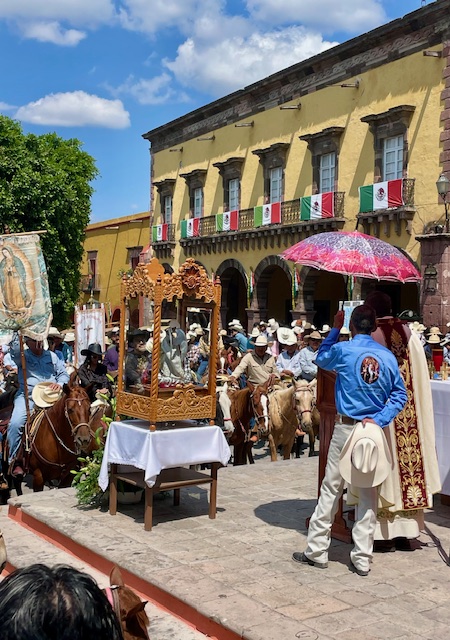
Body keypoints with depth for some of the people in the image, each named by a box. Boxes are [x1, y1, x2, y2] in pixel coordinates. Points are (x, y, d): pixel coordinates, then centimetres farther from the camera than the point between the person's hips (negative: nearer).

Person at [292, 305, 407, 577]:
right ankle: (362, 559, 12)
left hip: (346, 427, -2)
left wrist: (335, 328, 19)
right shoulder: (388, 356, 1)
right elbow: (400, 395, 0)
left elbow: (321, 358, 16)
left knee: (331, 489, 6)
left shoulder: (343, 350, -6)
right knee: (368, 494, 7)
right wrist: (379, 419, -6)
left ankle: (317, 551, 12)